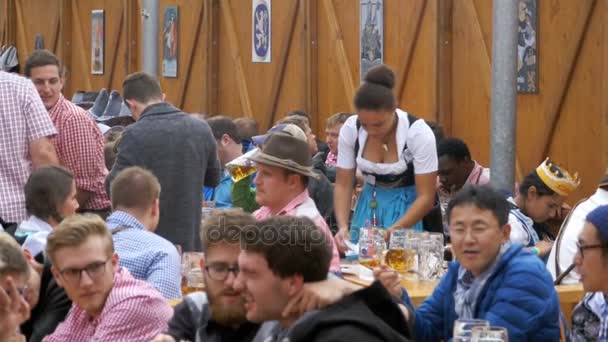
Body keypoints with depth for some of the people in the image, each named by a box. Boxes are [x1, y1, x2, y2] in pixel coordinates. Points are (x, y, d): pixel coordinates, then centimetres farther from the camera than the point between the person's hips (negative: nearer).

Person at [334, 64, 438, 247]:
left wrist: (393, 231, -32)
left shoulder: (418, 133, -23)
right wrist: (343, 227, -22)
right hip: (368, 205, 3)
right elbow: (343, 185, -6)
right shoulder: (350, 129, -15)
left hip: (408, 206, -3)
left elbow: (426, 197, -19)